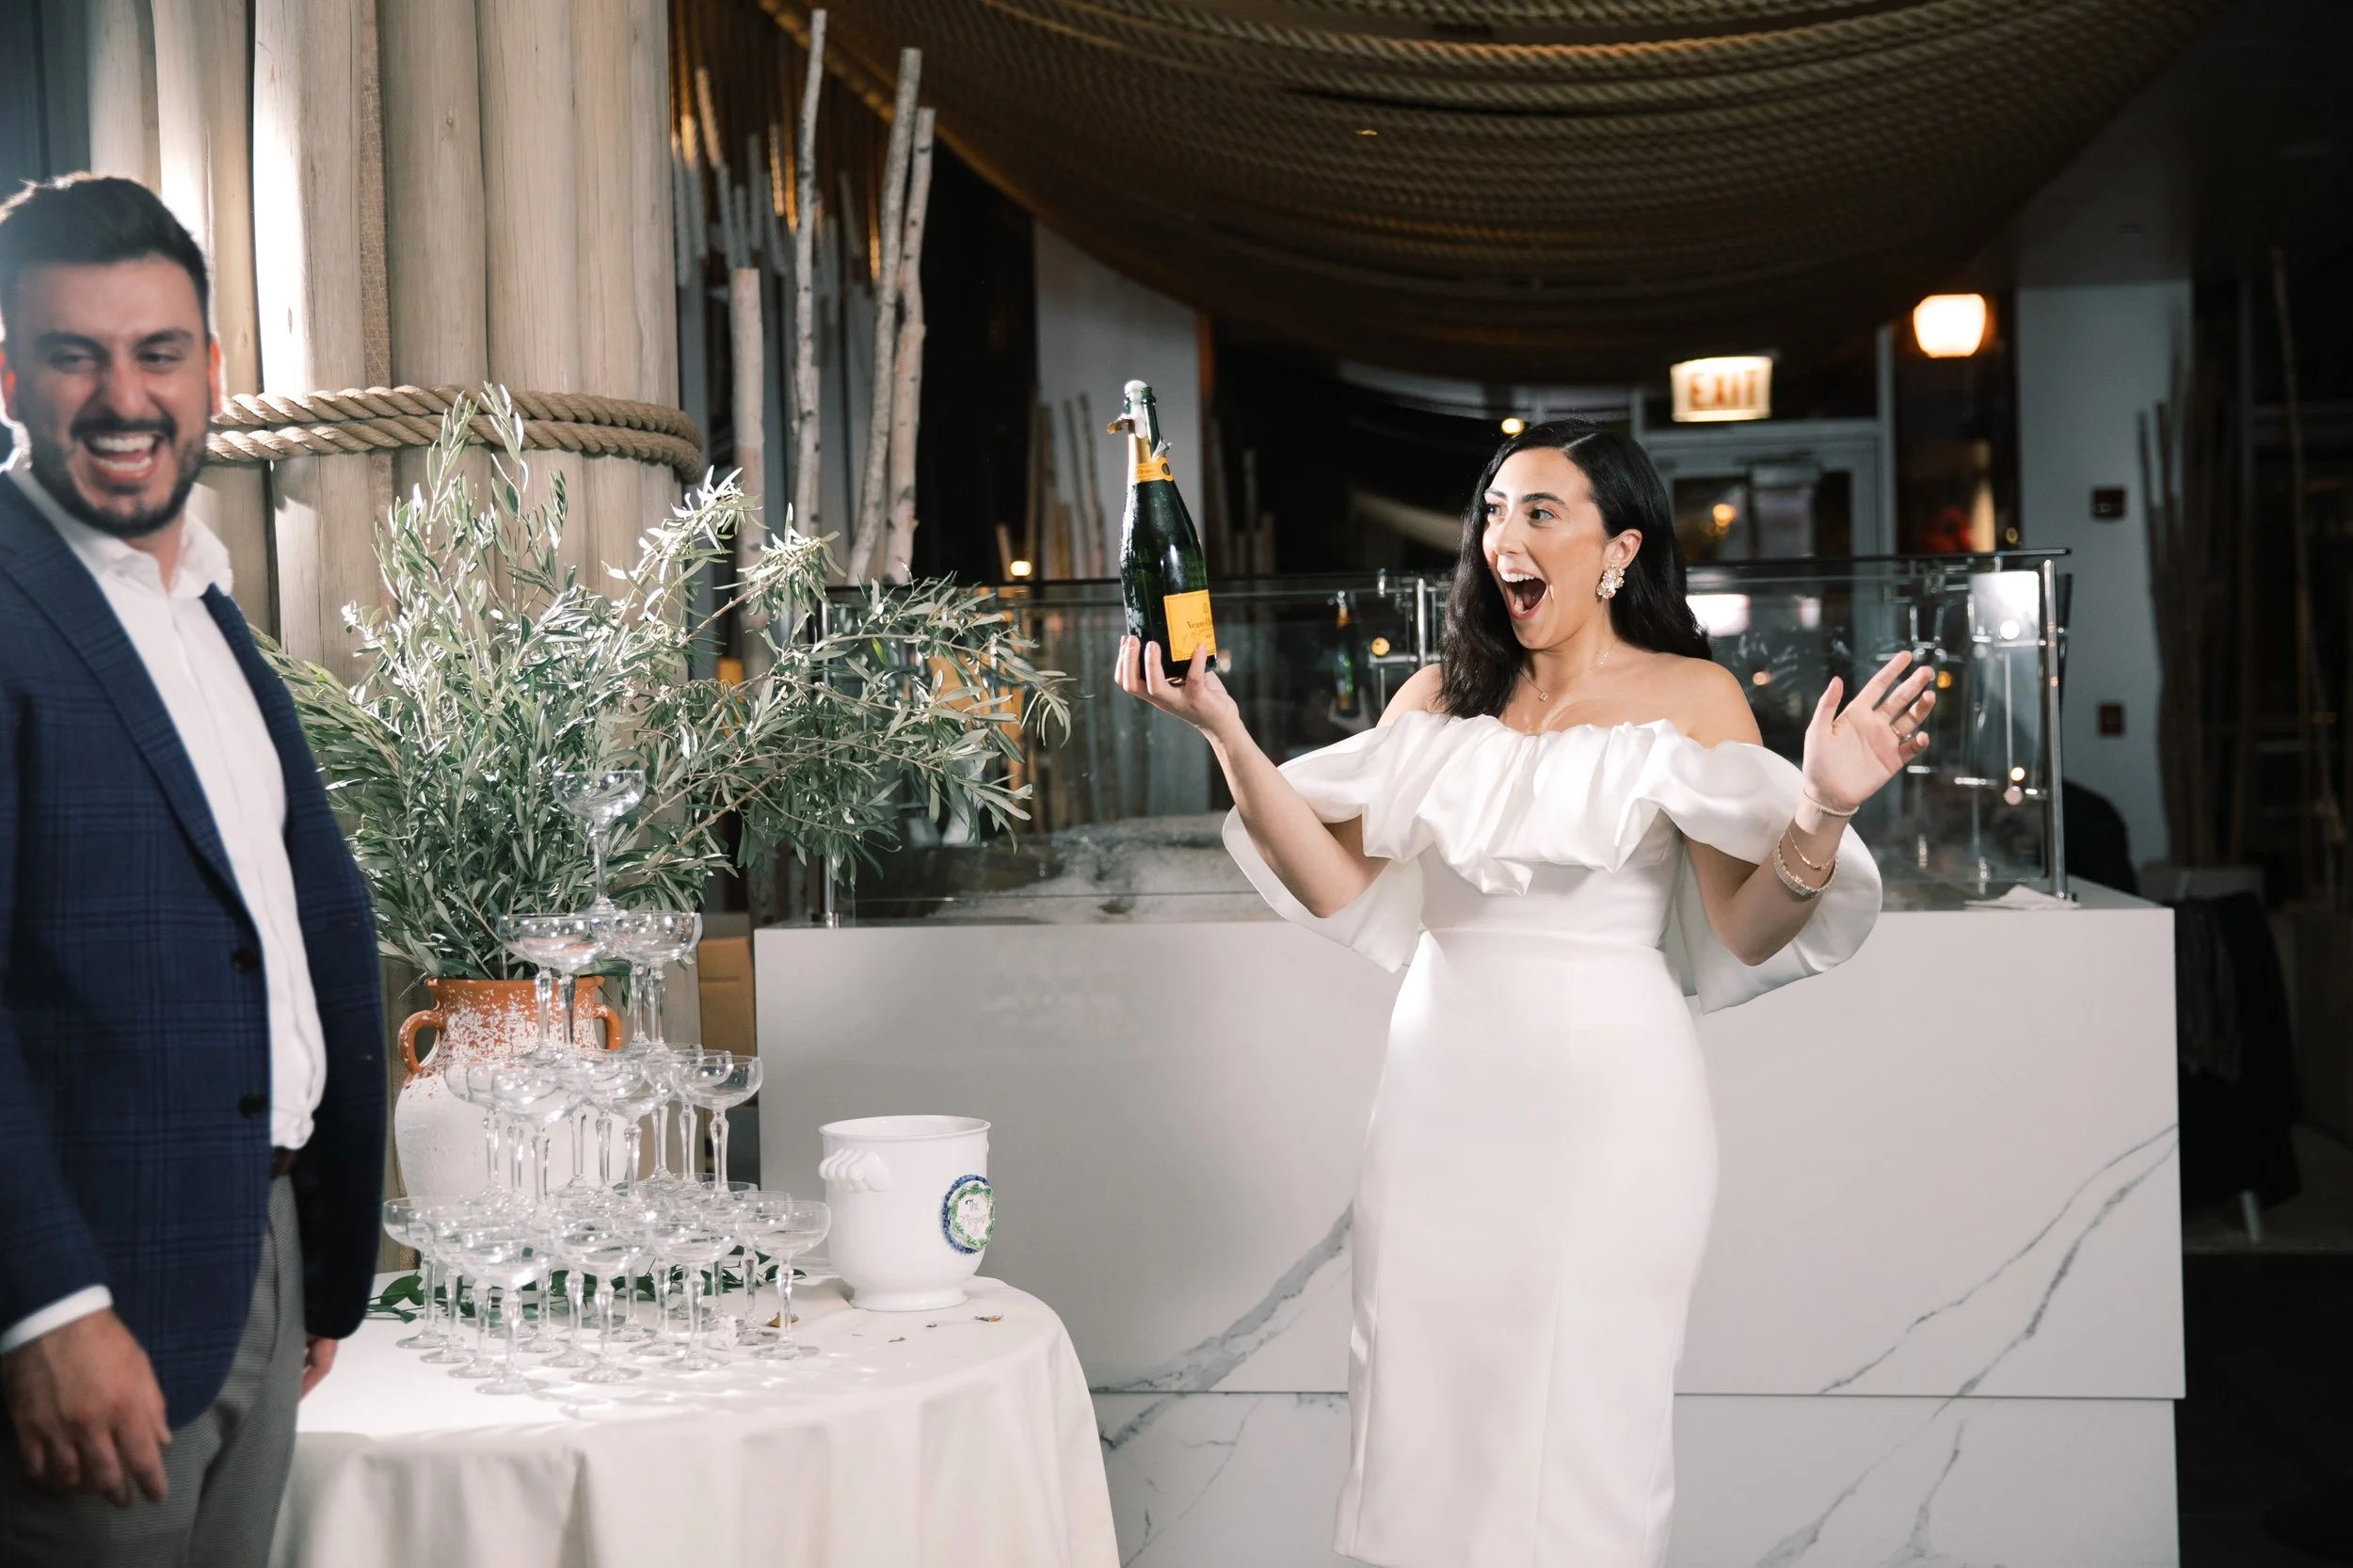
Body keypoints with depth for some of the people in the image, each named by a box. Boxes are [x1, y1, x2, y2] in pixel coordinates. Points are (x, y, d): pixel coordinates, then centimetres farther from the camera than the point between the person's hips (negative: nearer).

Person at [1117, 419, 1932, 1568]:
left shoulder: (1690, 697, -2)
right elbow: (1340, 889, -1)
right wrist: (1222, 730, -8)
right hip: (1442, 1088, 3)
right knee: (1423, 1399, 9)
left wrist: (1823, 813, -24)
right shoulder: (1439, 702, 7)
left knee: (1574, 1417, 6)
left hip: (1604, 1094, -3)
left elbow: (1747, 935, -6)